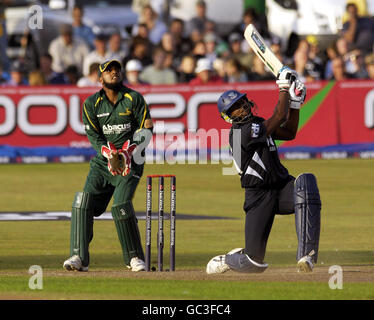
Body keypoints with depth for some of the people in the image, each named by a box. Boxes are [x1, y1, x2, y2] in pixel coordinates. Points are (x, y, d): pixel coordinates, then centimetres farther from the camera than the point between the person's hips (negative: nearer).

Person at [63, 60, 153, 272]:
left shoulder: (134, 99, 0)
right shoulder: (92, 103, 6)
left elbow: (147, 128, 0)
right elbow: (93, 135, 2)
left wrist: (130, 151, -14)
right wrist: (109, 154, -15)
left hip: (131, 161, -3)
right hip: (103, 161, 3)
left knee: (121, 205, -19)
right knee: (83, 203, -13)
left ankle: (135, 257, -4)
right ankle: (79, 257, -12)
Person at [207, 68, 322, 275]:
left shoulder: (256, 124, 14)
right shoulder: (241, 132, -14)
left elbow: (289, 133, 18)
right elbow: (280, 117, -16)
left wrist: (295, 103, 9)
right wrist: (284, 87, -5)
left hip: (283, 187, 7)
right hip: (259, 197, -7)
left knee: (306, 182, -31)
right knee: (255, 261, -8)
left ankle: (306, 255, -37)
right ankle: (224, 261, 33)